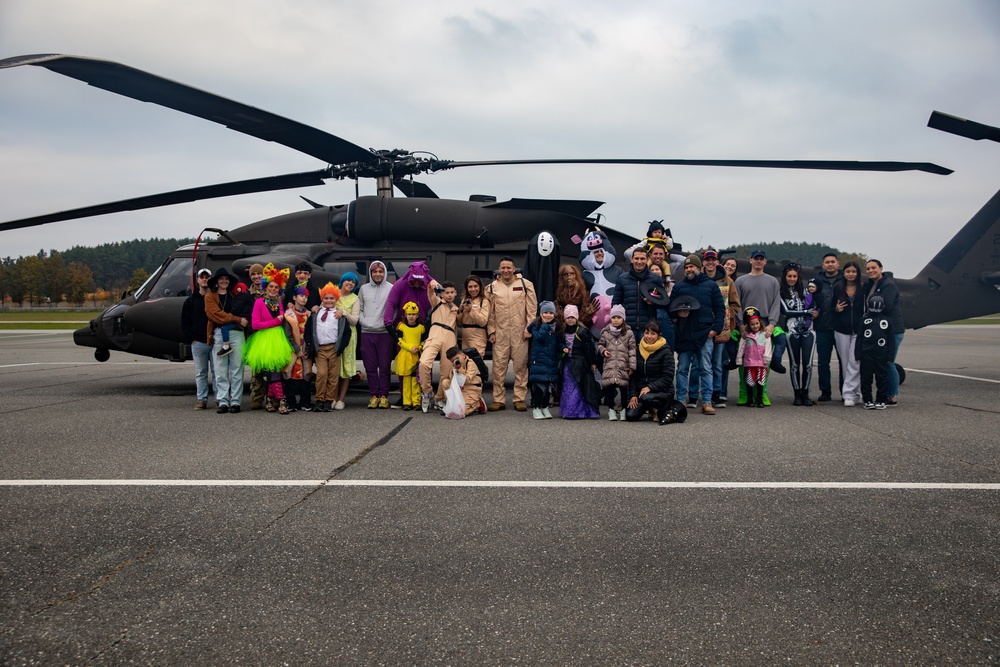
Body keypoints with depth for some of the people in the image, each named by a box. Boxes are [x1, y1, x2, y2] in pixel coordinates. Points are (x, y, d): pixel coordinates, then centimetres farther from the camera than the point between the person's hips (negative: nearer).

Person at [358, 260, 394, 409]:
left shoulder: (391, 288, 2)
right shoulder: (364, 289, 12)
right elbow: (359, 309, 16)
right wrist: (363, 321, 1)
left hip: (385, 332, -3)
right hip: (367, 332, 3)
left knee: (385, 366, -1)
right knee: (371, 367, 4)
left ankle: (384, 396, 6)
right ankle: (374, 395, 10)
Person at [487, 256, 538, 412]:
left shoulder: (525, 284, 5)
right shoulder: (492, 287, 10)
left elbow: (532, 309, 3)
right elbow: (490, 312, 10)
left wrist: (529, 329, -4)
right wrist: (491, 331, 3)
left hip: (520, 333, -1)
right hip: (500, 333, 1)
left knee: (521, 366, 1)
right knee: (498, 366, -1)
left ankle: (520, 399, 9)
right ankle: (499, 399, 7)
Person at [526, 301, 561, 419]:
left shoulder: (557, 327, 10)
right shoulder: (535, 325, -1)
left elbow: (559, 342, 14)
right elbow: (539, 337, -18)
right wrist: (545, 325, -16)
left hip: (552, 361, 4)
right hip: (538, 360, -4)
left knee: (550, 384, 6)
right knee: (538, 384, -8)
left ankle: (545, 407, 18)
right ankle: (536, 407, 2)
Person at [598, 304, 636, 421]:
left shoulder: (629, 333, 5)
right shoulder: (606, 333, 11)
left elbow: (632, 350, 2)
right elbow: (600, 344, 22)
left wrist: (632, 366, -5)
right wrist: (603, 350, -1)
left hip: (623, 366, -1)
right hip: (609, 365, 2)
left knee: (623, 387, -3)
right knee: (609, 386, -5)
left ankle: (623, 409, 10)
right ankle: (611, 409, 5)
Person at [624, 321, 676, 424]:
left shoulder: (665, 352, -5)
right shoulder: (638, 350, 8)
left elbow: (667, 378, -11)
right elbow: (633, 376, 8)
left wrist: (650, 387, -22)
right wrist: (633, 395, -4)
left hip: (663, 391, -5)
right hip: (640, 390, 5)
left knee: (646, 398, -38)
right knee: (630, 415, -16)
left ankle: (664, 411, -6)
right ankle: (651, 409, 16)